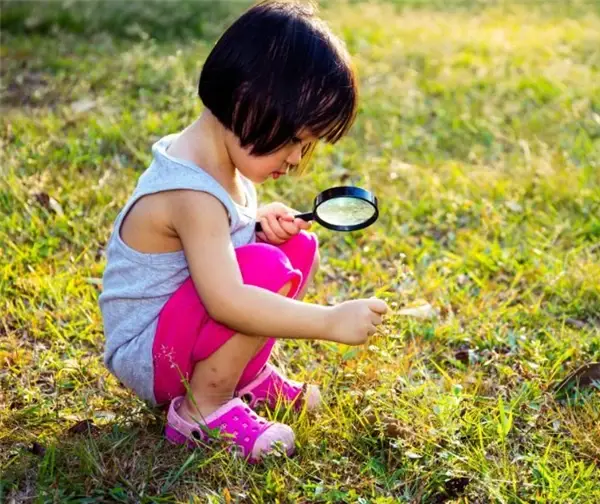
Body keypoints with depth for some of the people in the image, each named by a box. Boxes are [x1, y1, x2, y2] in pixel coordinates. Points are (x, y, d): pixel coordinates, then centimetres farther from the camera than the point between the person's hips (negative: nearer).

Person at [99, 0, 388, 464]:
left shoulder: (217, 159, 1)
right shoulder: (192, 195, -29)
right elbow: (226, 302, -37)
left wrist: (261, 221, -2)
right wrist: (329, 321, -34)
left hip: (185, 329, 10)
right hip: (146, 354, -9)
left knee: (300, 246, 2)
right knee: (268, 268, -30)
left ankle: (248, 374, 6)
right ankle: (202, 408, -15)